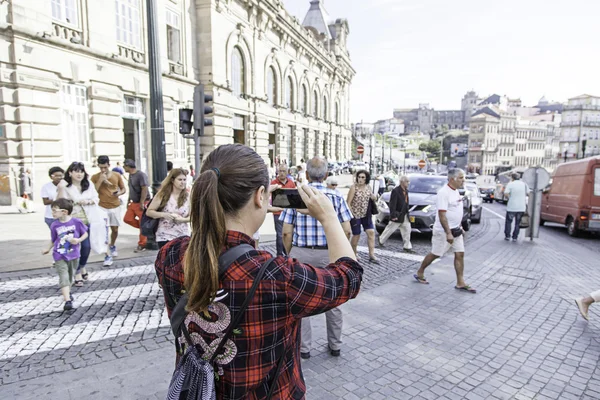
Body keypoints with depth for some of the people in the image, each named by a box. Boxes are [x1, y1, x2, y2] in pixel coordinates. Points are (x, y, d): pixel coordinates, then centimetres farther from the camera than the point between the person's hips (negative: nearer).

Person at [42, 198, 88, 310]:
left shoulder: (76, 222, -11)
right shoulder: (55, 225, -5)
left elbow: (85, 234, -1)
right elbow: (54, 240, 10)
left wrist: (78, 240, -18)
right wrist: (48, 249, 12)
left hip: (73, 255, 1)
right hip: (60, 256, 0)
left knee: (70, 276, 20)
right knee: (64, 278, -11)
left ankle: (68, 293, 44)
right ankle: (68, 301, -17)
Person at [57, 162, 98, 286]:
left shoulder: (89, 185, 7)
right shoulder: (66, 186, -9)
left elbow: (96, 198, 7)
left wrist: (88, 201, -11)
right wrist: (61, 189, -24)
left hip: (87, 220, 4)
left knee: (87, 246, 9)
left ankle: (82, 267, 36)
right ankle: (77, 273, 13)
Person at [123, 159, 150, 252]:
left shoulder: (141, 175, -16)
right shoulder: (130, 175, 12)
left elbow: (145, 189, -22)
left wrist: (142, 203, -24)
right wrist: (129, 201, 19)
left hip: (142, 203, -9)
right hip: (134, 203, 9)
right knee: (127, 219, 3)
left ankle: (142, 245, 5)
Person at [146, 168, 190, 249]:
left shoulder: (188, 196, 1)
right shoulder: (163, 194, -2)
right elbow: (149, 211, 1)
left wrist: (182, 219, -17)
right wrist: (163, 214, -16)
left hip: (183, 236, 1)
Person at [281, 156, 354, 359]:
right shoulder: (336, 197, -2)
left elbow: (287, 232, -5)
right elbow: (346, 231, -4)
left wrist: (290, 255, 9)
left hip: (300, 253, -1)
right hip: (329, 254, 1)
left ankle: (303, 347, 24)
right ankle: (335, 345, 30)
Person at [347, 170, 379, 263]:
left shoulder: (368, 187, 4)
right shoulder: (354, 187, -12)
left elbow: (373, 199, 19)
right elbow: (348, 202, -13)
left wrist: (374, 197, -6)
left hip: (366, 215, 5)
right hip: (355, 215, -5)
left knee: (371, 232, -3)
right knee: (356, 235, 5)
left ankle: (372, 255, 4)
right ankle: (354, 253, 27)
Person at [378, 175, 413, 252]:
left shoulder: (406, 190, 9)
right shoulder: (396, 191, -17)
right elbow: (392, 204, -19)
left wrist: (407, 212, 14)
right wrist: (393, 215, -22)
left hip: (405, 215, 7)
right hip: (397, 215, -7)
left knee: (407, 230, 5)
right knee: (390, 229, 7)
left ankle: (407, 247, 12)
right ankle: (381, 240, 27)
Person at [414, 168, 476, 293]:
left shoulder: (456, 191, 9)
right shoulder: (444, 192, -20)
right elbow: (442, 215, -24)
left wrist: (460, 227, 19)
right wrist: (448, 233, -26)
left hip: (455, 230, 8)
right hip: (443, 231, -8)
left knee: (460, 254, 5)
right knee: (435, 254, 3)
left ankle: (460, 283, 12)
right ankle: (419, 273, 22)